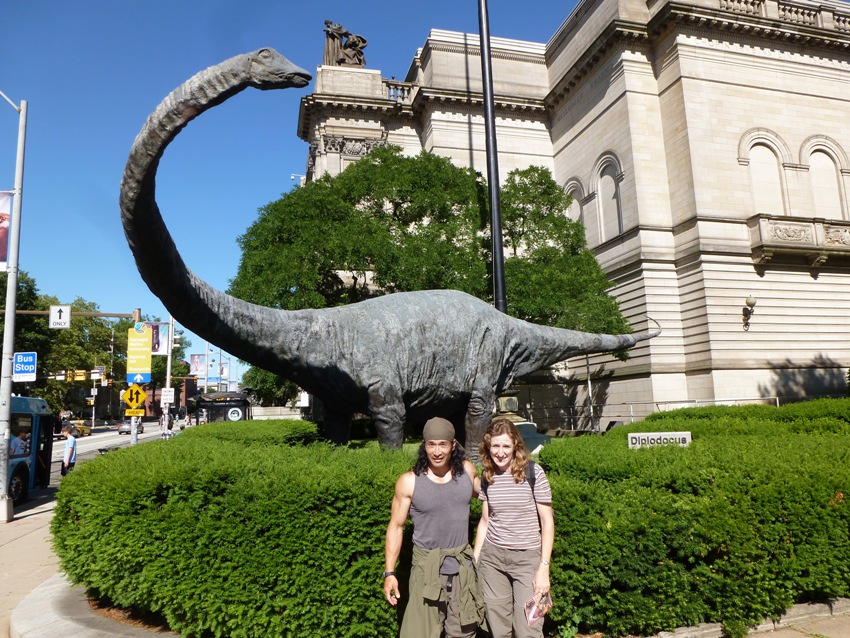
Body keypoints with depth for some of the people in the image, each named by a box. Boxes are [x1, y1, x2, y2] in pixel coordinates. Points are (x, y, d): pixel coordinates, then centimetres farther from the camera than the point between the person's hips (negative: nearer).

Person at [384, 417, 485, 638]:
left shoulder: (467, 470, -5)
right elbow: (396, 527, -5)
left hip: (463, 564, 3)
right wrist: (389, 572, -7)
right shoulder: (409, 482, -13)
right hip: (427, 566, -3)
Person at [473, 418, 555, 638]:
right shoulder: (487, 476, 1)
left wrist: (544, 567, -12)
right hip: (492, 558, 4)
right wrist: (474, 561, 10)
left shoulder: (533, 473, -11)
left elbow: (547, 522, -7)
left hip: (527, 557, -3)